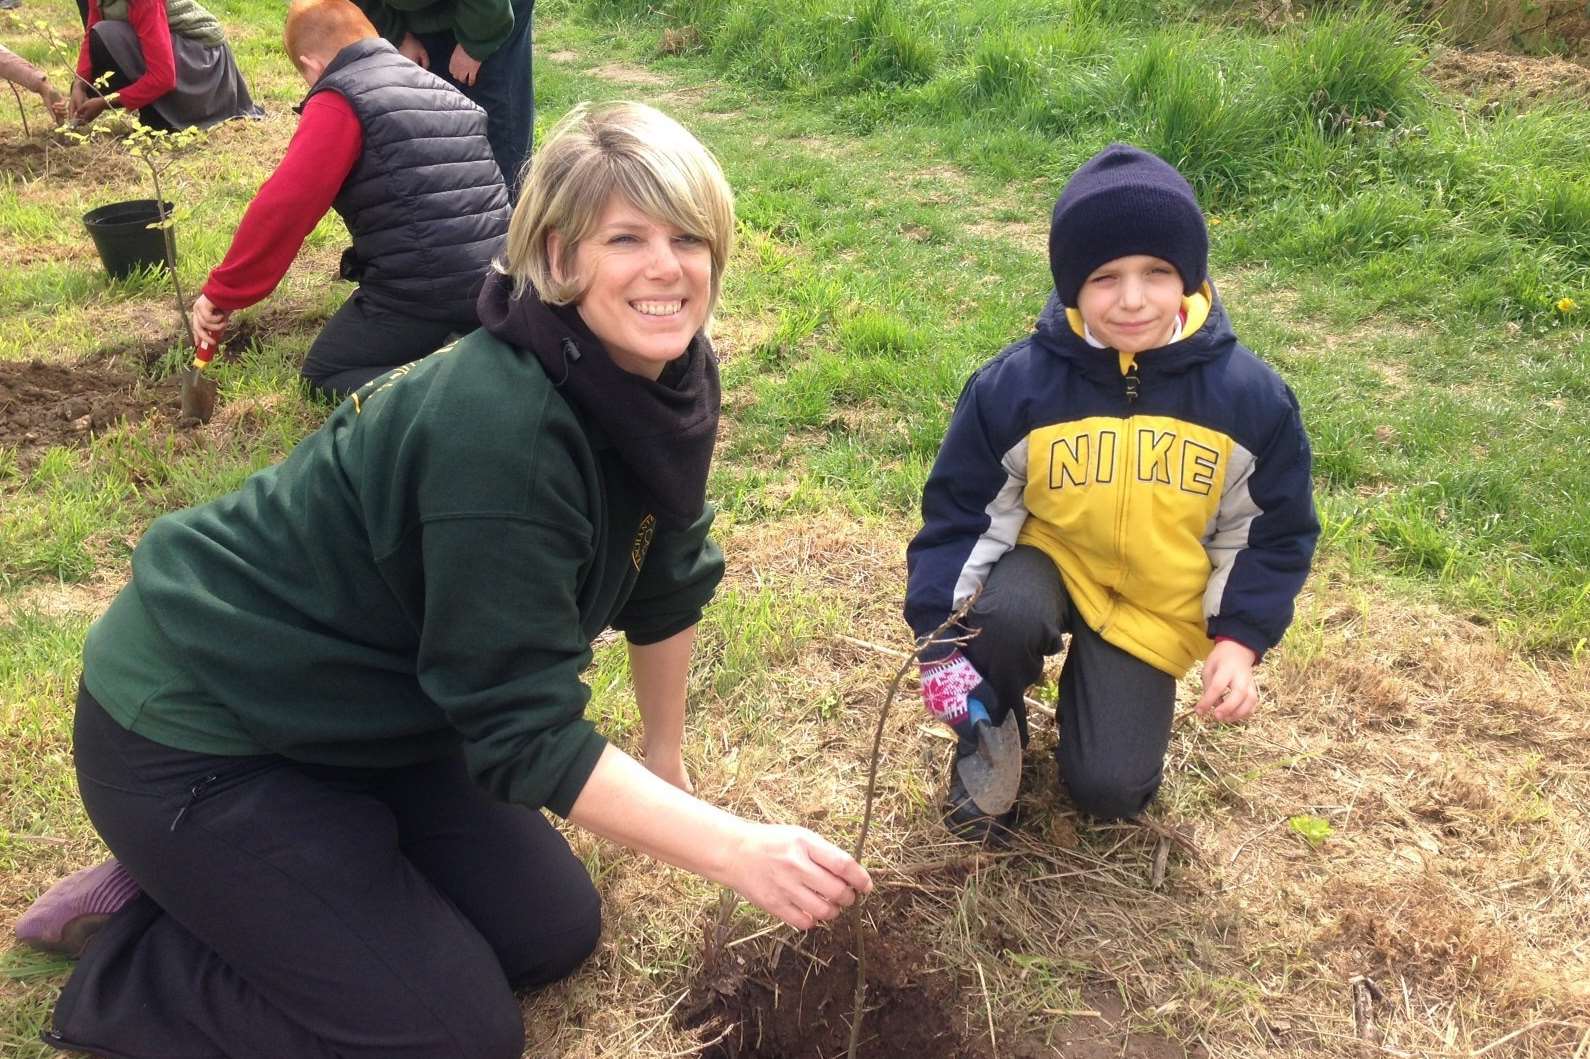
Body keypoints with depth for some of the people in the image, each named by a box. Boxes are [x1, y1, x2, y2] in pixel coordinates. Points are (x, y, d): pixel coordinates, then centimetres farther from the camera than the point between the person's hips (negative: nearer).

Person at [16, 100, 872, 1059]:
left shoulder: (664, 379, -7)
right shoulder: (499, 430, -32)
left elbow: (668, 577, 9)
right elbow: (523, 731, -28)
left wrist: (666, 758, 18)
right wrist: (735, 849, -31)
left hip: (368, 708, 8)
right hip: (194, 735, -8)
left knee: (555, 934, 9)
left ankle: (214, 895, 19)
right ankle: (129, 959, 9)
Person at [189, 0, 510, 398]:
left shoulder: (339, 101, -5)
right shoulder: (442, 90, 18)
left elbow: (282, 207, -15)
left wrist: (221, 293, -9)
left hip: (419, 290, -7)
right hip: (492, 284, 7)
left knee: (323, 371, 17)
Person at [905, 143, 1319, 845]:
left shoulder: (1249, 396, -16)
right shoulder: (1015, 384, -19)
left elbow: (1273, 533, -3)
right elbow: (960, 511, -11)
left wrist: (1239, 639, -14)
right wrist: (940, 641, -20)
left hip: (1154, 607, 1)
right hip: (1046, 559, 0)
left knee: (1110, 791, -9)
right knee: (1008, 616, -37)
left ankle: (1096, 679, 26)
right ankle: (987, 737, -2)